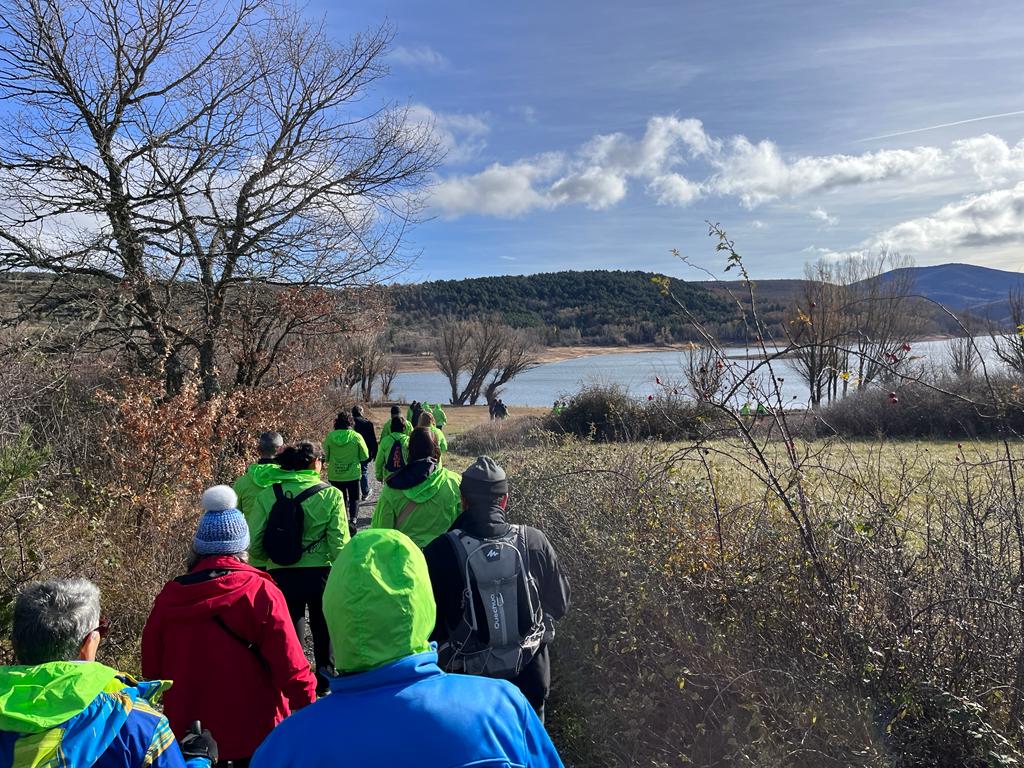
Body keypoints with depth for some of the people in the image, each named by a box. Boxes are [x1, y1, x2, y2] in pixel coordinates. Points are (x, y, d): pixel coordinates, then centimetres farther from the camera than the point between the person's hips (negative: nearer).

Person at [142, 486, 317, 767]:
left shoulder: (169, 596, -6)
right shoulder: (260, 593, -17)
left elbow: (152, 665, 6)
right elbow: (289, 663, -17)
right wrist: (307, 702, -2)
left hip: (188, 733, 3)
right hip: (255, 732, -3)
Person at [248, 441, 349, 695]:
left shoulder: (267, 495, -7)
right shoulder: (331, 495, -13)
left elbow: (254, 545, -7)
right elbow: (339, 544, -14)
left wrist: (274, 557, 12)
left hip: (281, 575, 1)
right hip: (321, 574, 0)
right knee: (324, 627, 22)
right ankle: (326, 674, 33)